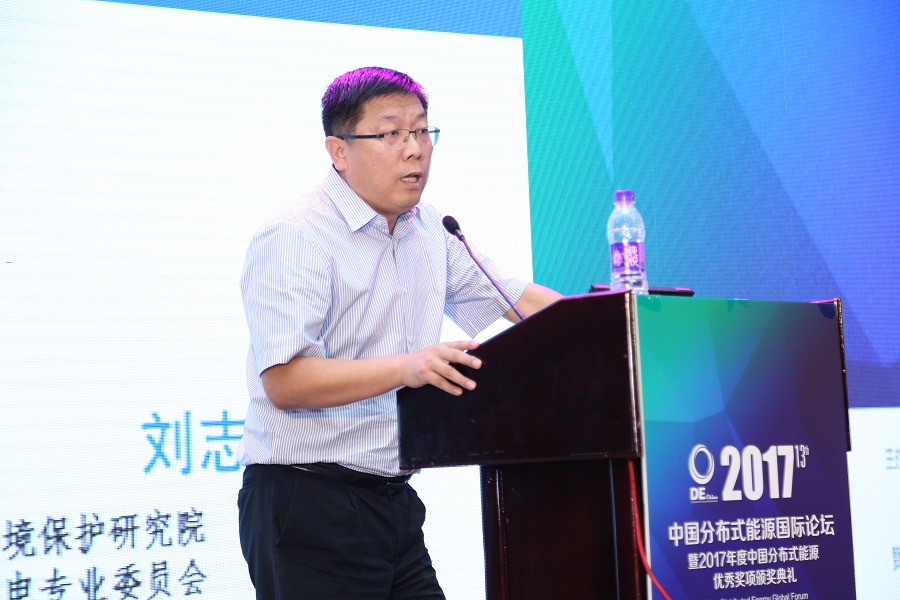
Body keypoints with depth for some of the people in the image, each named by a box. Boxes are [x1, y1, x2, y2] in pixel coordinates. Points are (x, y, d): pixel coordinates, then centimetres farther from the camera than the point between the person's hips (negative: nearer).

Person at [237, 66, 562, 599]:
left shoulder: (428, 230, 13)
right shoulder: (295, 239, -13)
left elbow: (514, 297, 20)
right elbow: (284, 382, -23)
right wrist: (404, 368, -34)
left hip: (393, 500, 8)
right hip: (307, 507, -8)